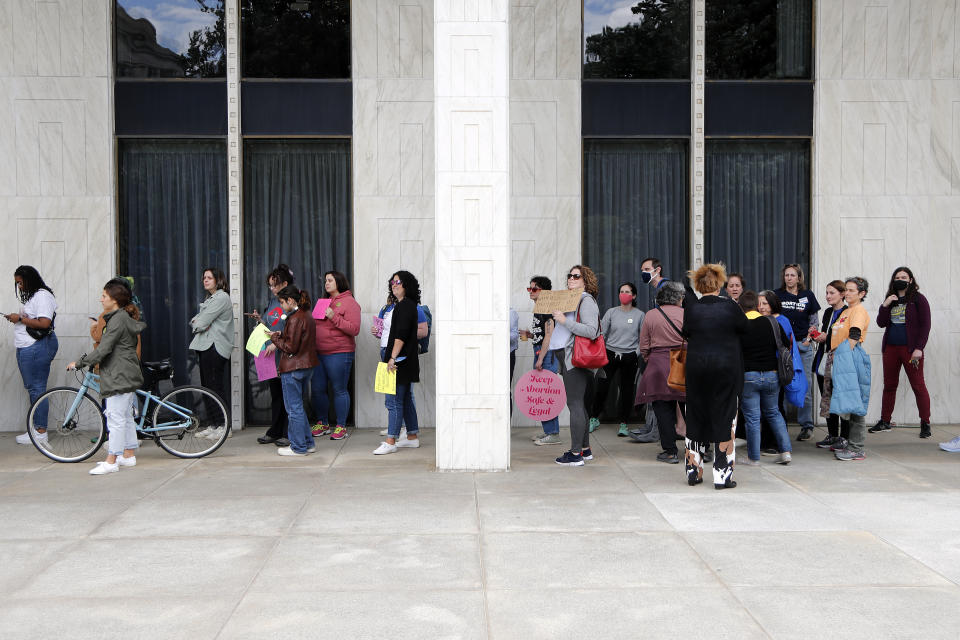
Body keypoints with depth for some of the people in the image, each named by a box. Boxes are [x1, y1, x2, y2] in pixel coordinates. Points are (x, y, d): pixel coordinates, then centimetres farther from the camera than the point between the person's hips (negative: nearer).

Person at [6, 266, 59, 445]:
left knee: (36, 388, -7)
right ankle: (36, 427, 18)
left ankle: (41, 432, -3)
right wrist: (16, 318, 8)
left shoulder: (42, 296, -13)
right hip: (27, 348, 11)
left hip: (37, 348, -11)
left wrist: (20, 319, -15)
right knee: (32, 388, 12)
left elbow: (44, 323, -22)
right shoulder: (31, 296, 20)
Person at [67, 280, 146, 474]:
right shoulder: (125, 317, 14)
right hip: (126, 376, 11)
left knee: (116, 418, -8)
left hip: (120, 376, -11)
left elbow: (103, 349, -20)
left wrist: (78, 363, -12)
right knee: (125, 416, 15)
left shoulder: (118, 320, -16)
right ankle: (129, 455, 23)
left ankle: (111, 462, -6)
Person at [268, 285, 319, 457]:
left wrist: (275, 338, -6)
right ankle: (308, 443, 23)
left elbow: (291, 347, -19)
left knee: (294, 408, -1)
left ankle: (298, 447, 6)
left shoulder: (295, 319, -18)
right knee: (298, 406, 19)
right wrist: (281, 335, 7)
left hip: (293, 368, -10)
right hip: (306, 366, 10)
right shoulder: (307, 315, 12)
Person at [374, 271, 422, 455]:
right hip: (403, 360, 10)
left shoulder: (406, 305, -13)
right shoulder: (403, 305, 18)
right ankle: (412, 437, 21)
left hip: (401, 360, -10)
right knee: (405, 399, 14)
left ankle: (390, 442, -7)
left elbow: (401, 335, -21)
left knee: (394, 401, -9)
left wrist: (393, 358, -23)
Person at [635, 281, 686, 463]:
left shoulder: (650, 316, 4)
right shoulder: (685, 314, 0)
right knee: (689, 408, 8)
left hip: (658, 366, 0)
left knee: (664, 409, 3)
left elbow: (644, 348, 6)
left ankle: (670, 451, 4)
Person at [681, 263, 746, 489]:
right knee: (724, 419, 4)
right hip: (726, 369, -2)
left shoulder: (691, 308, -4)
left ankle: (693, 470, 17)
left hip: (696, 369, 2)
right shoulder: (730, 306, -8)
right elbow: (745, 327, 7)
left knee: (696, 418, 13)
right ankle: (722, 474, 4)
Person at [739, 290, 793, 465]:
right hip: (771, 375, 4)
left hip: (748, 376, -3)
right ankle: (785, 450, 14)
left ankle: (754, 457, 10)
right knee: (773, 413, 20)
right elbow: (786, 344, 7)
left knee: (752, 417, 4)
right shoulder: (771, 322, -1)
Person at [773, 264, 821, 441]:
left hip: (803, 345, 0)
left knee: (805, 386, -1)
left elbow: (814, 321, 12)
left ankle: (806, 426, 8)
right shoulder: (776, 295, 7)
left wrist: (808, 340, -2)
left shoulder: (808, 295, 8)